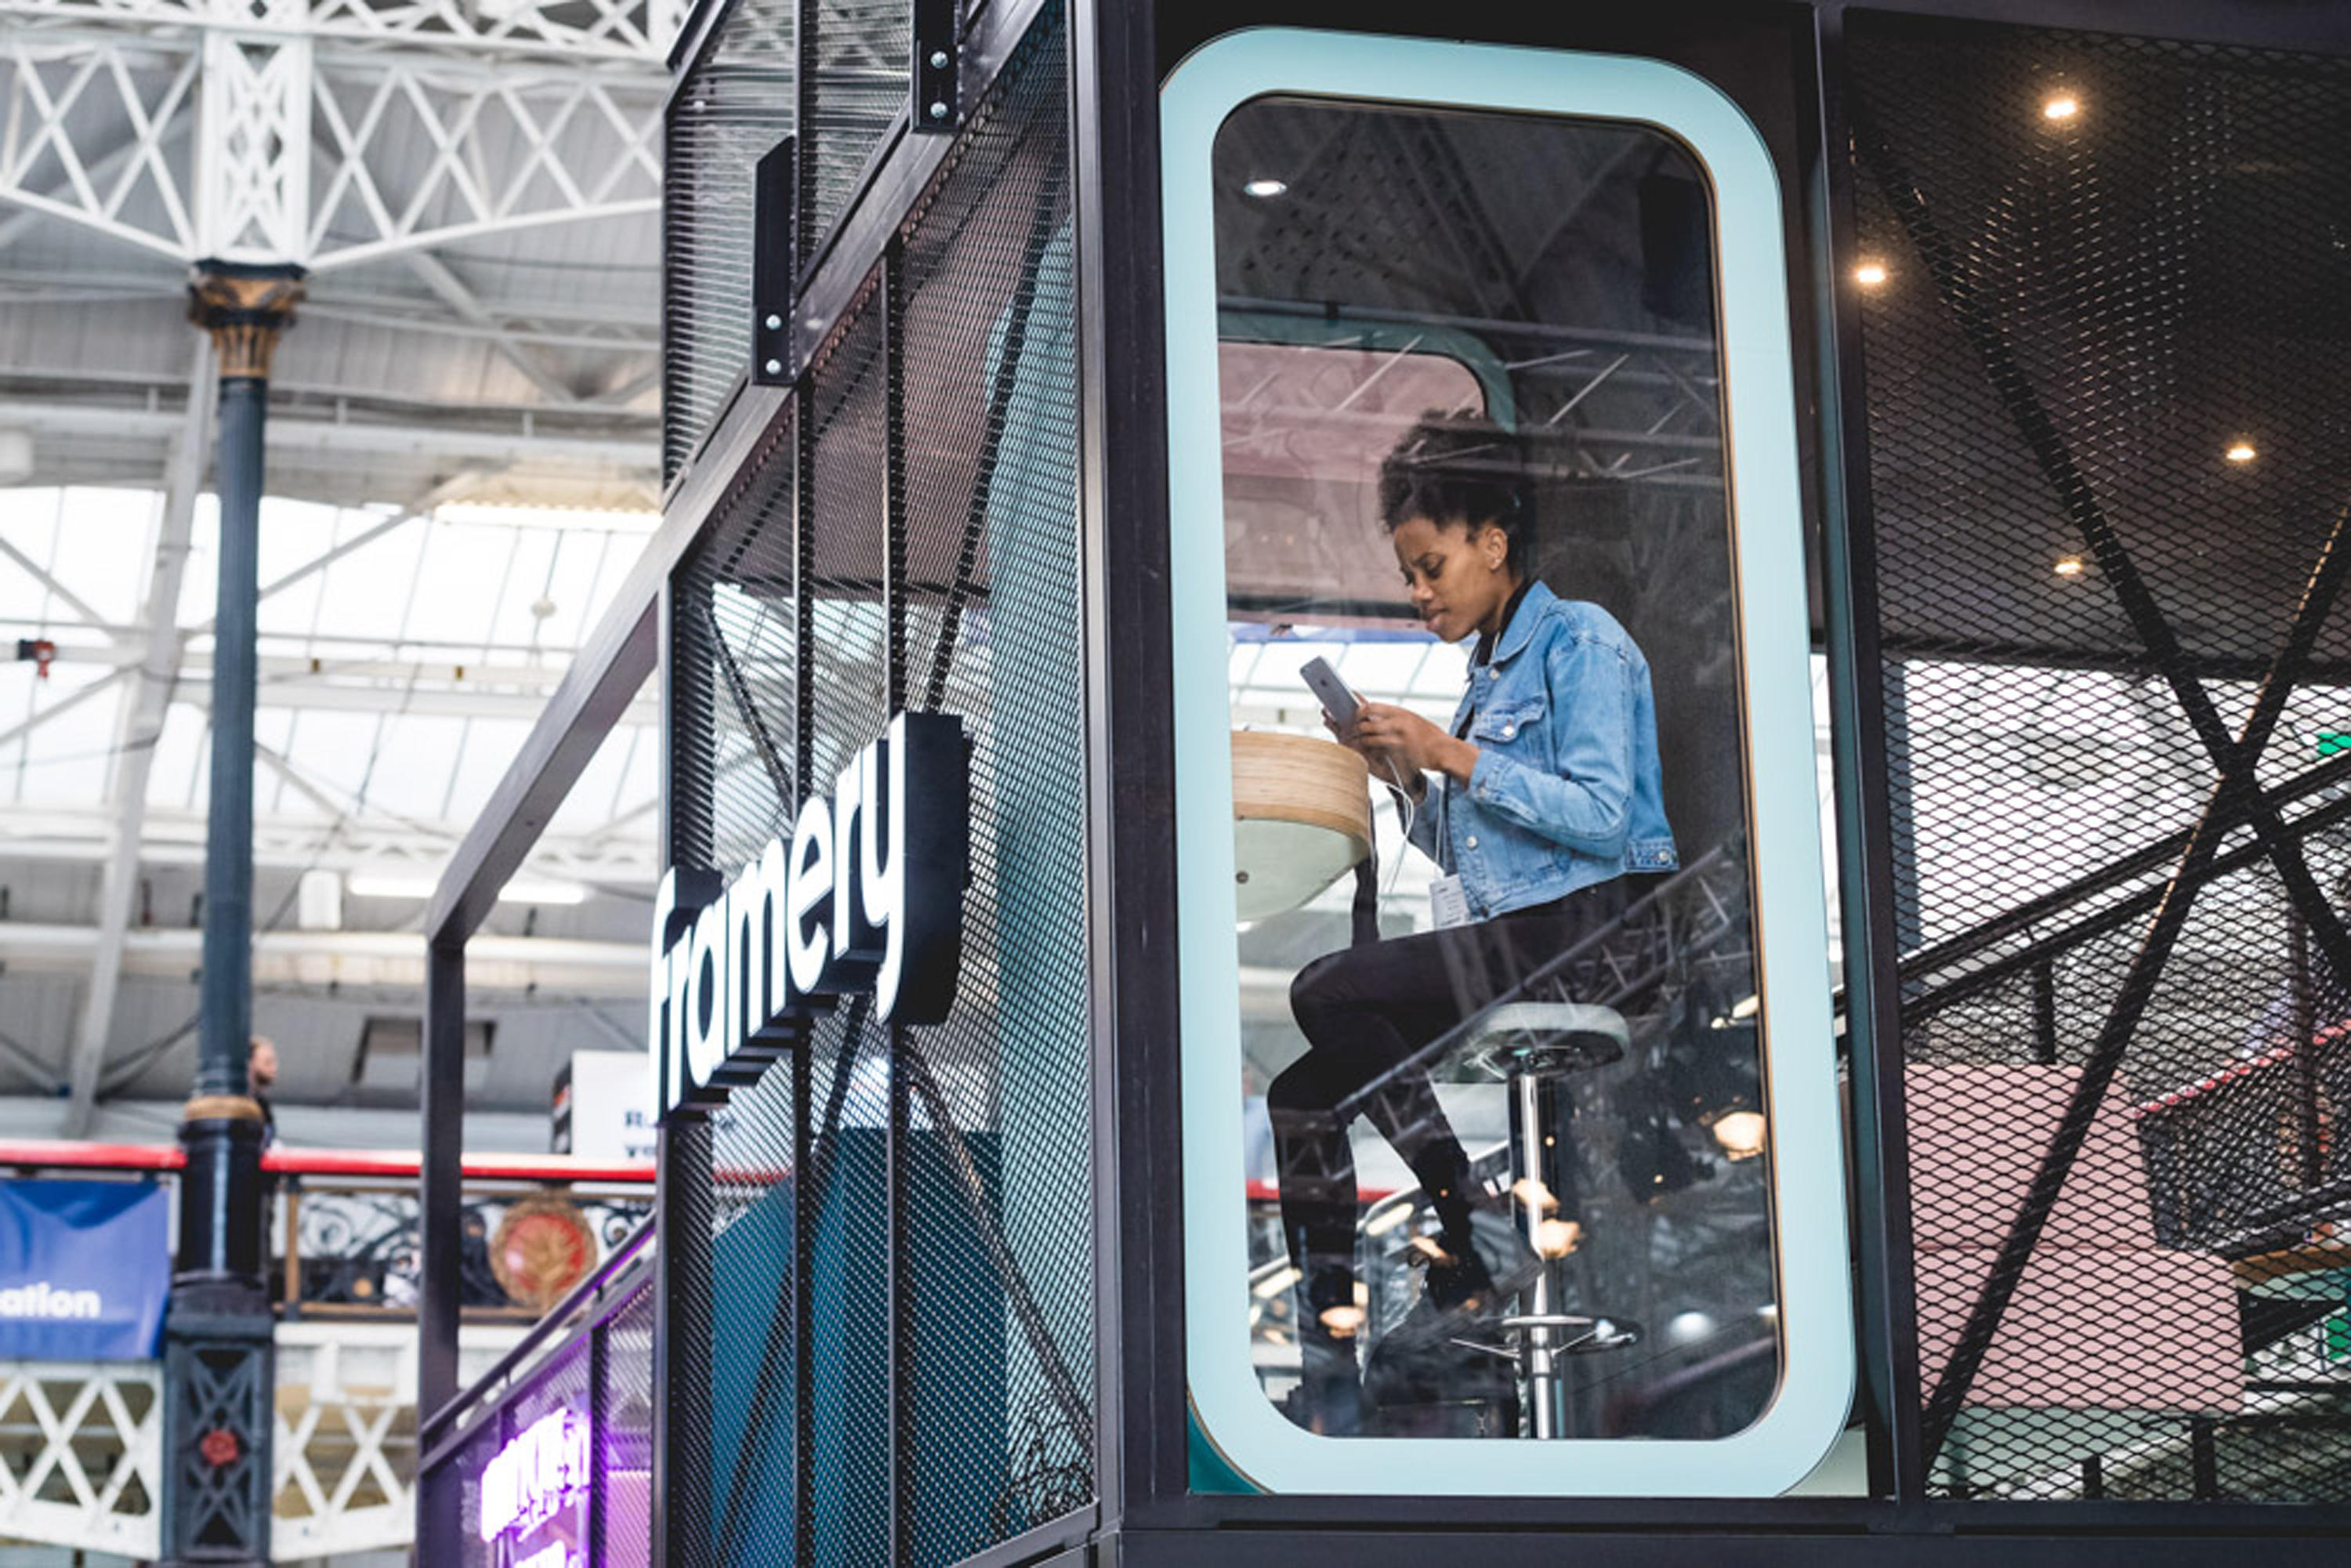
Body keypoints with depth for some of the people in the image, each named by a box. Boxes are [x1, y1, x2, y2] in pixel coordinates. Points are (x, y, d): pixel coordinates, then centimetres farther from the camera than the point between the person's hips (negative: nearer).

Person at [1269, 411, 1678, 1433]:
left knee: (1329, 993, -23)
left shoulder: (1583, 642, -3)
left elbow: (1605, 819, -16)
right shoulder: (1490, 669, 22)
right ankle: (1332, 1405, -6)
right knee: (1303, 1098, -4)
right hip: (1507, 945, 9)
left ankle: (1479, 1245, -13)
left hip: (1583, 936, -9)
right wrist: (1405, 777, 7)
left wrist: (1455, 757, -14)